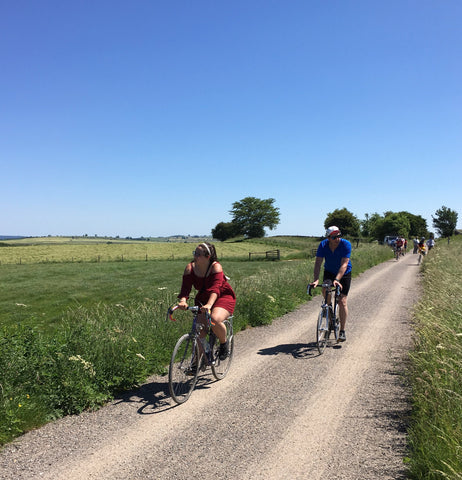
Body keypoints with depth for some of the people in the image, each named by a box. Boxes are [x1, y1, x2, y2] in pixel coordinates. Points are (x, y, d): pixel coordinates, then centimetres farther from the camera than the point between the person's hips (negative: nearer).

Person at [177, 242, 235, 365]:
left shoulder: (216, 267, -24)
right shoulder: (190, 268, -12)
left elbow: (215, 288, -39)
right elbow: (185, 288, -22)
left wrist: (209, 305, -56)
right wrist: (183, 301, -43)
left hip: (223, 297, -4)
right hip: (202, 299, 5)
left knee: (215, 319, -33)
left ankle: (224, 343, -2)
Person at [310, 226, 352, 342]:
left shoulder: (346, 244, -28)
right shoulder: (323, 245, -21)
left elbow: (344, 264, -35)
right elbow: (318, 263, -27)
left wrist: (337, 279, -48)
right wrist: (316, 280, -41)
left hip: (344, 273, -3)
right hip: (329, 272, 3)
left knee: (342, 301, -8)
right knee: (325, 291, -20)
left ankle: (342, 331, 2)